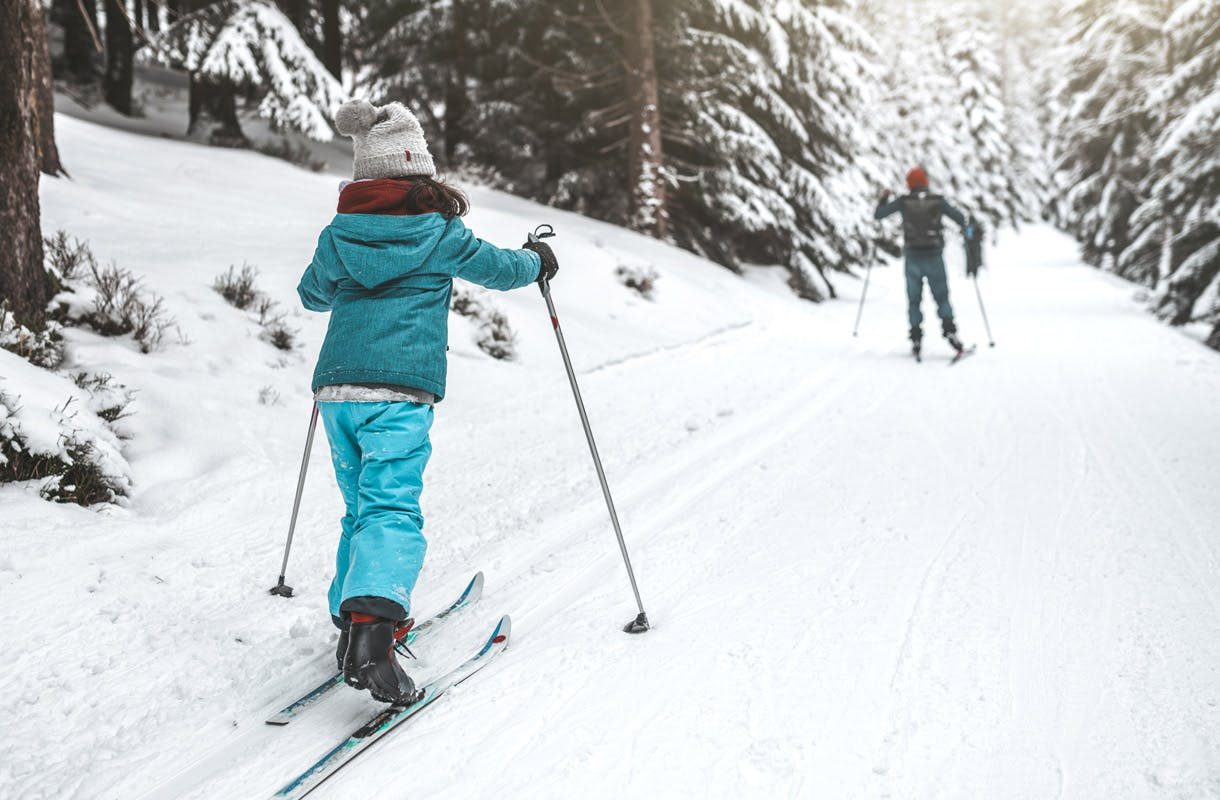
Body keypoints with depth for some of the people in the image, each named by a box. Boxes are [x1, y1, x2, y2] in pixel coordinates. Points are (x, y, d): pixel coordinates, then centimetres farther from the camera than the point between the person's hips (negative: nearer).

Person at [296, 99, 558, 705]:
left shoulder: (338, 233, 13)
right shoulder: (438, 232, 2)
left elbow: (312, 295, 30)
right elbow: (501, 269, 14)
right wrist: (536, 259, 35)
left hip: (336, 385, 5)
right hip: (400, 388, -5)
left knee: (362, 506, 20)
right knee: (392, 509, -14)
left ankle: (353, 618, 20)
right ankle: (371, 628, -32)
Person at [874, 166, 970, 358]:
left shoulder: (903, 201, -1)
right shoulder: (938, 201, 0)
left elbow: (878, 215, 5)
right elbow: (960, 218, 1)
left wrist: (883, 199, 23)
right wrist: (964, 227, 24)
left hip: (913, 258, 0)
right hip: (934, 257, 0)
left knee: (914, 301, 10)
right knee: (942, 298, 8)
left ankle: (916, 339, 3)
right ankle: (949, 331, -11)